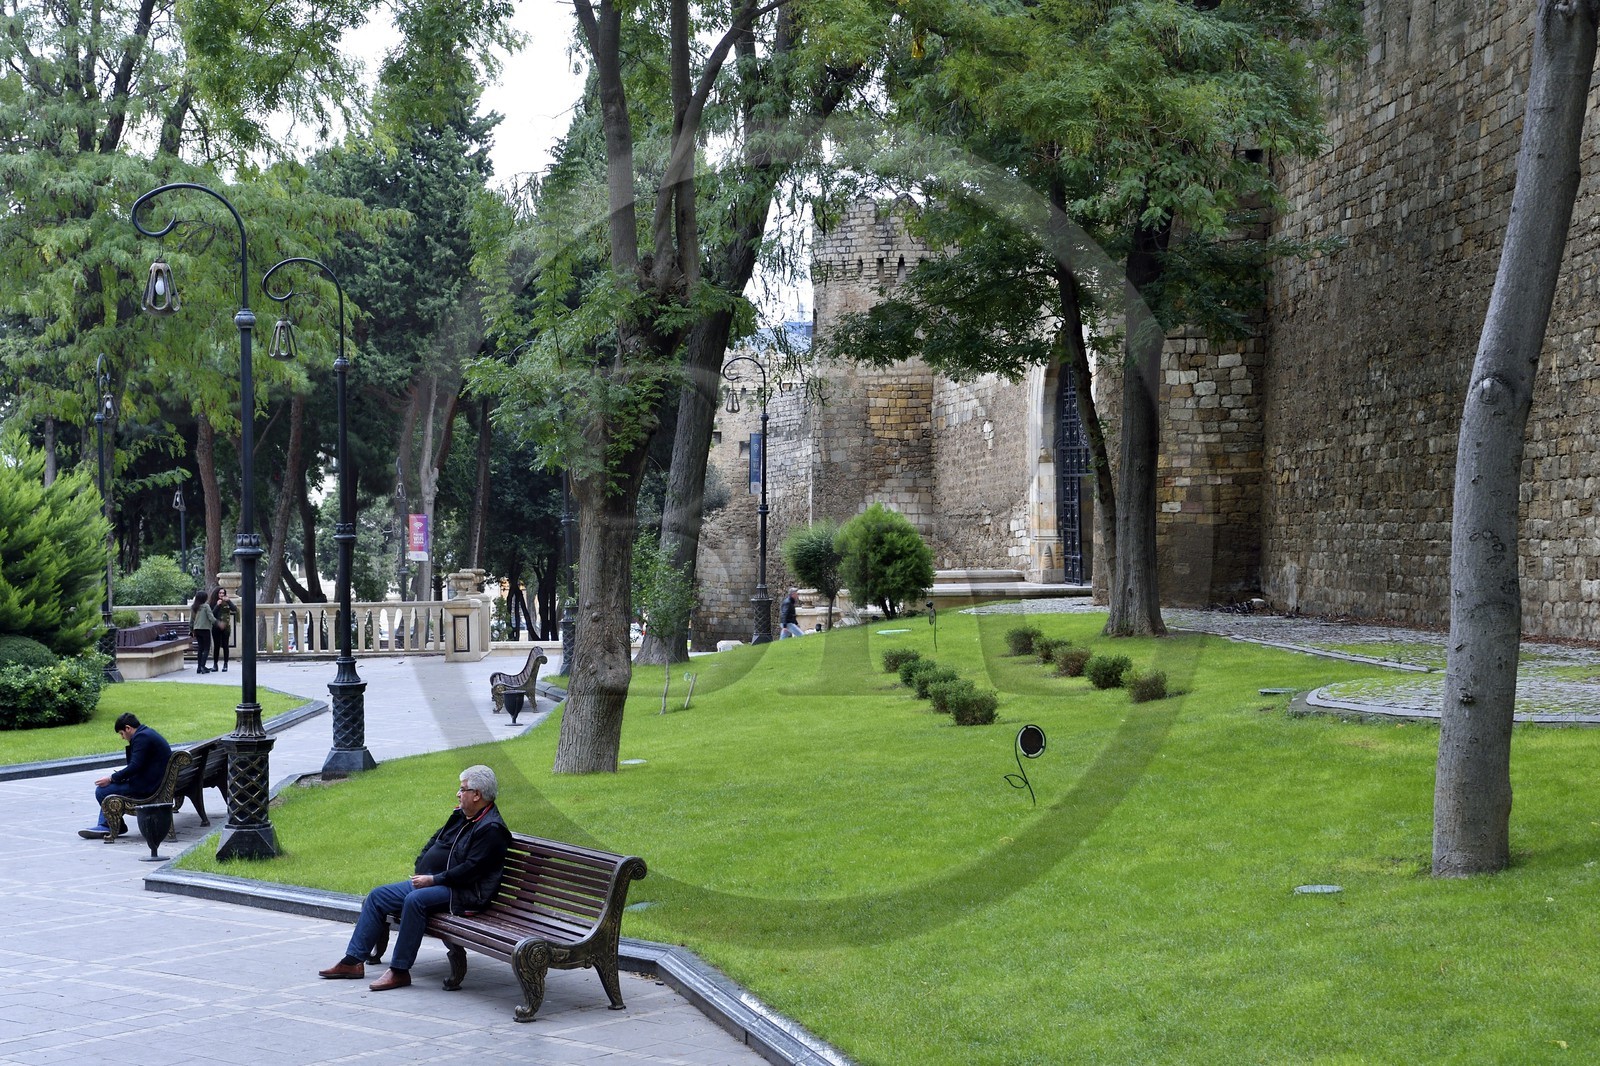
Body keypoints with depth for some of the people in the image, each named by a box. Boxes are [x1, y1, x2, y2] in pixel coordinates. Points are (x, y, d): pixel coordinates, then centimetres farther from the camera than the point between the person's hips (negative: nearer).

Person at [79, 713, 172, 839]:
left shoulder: (141, 737, -17)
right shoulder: (148, 733, 17)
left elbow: (134, 767, -23)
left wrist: (111, 779, -15)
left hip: (146, 786, -12)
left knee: (102, 791, -10)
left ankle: (117, 827, 8)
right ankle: (104, 826, 20)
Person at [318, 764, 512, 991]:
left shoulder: (491, 829, -14)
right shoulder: (460, 815, 15)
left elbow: (471, 869, -20)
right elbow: (434, 841, 25)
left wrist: (434, 879, -18)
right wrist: (420, 872, 10)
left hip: (462, 892, -10)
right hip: (430, 881, 10)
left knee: (415, 900, -35)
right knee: (378, 896, 4)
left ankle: (400, 970, -28)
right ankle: (353, 962, 4)